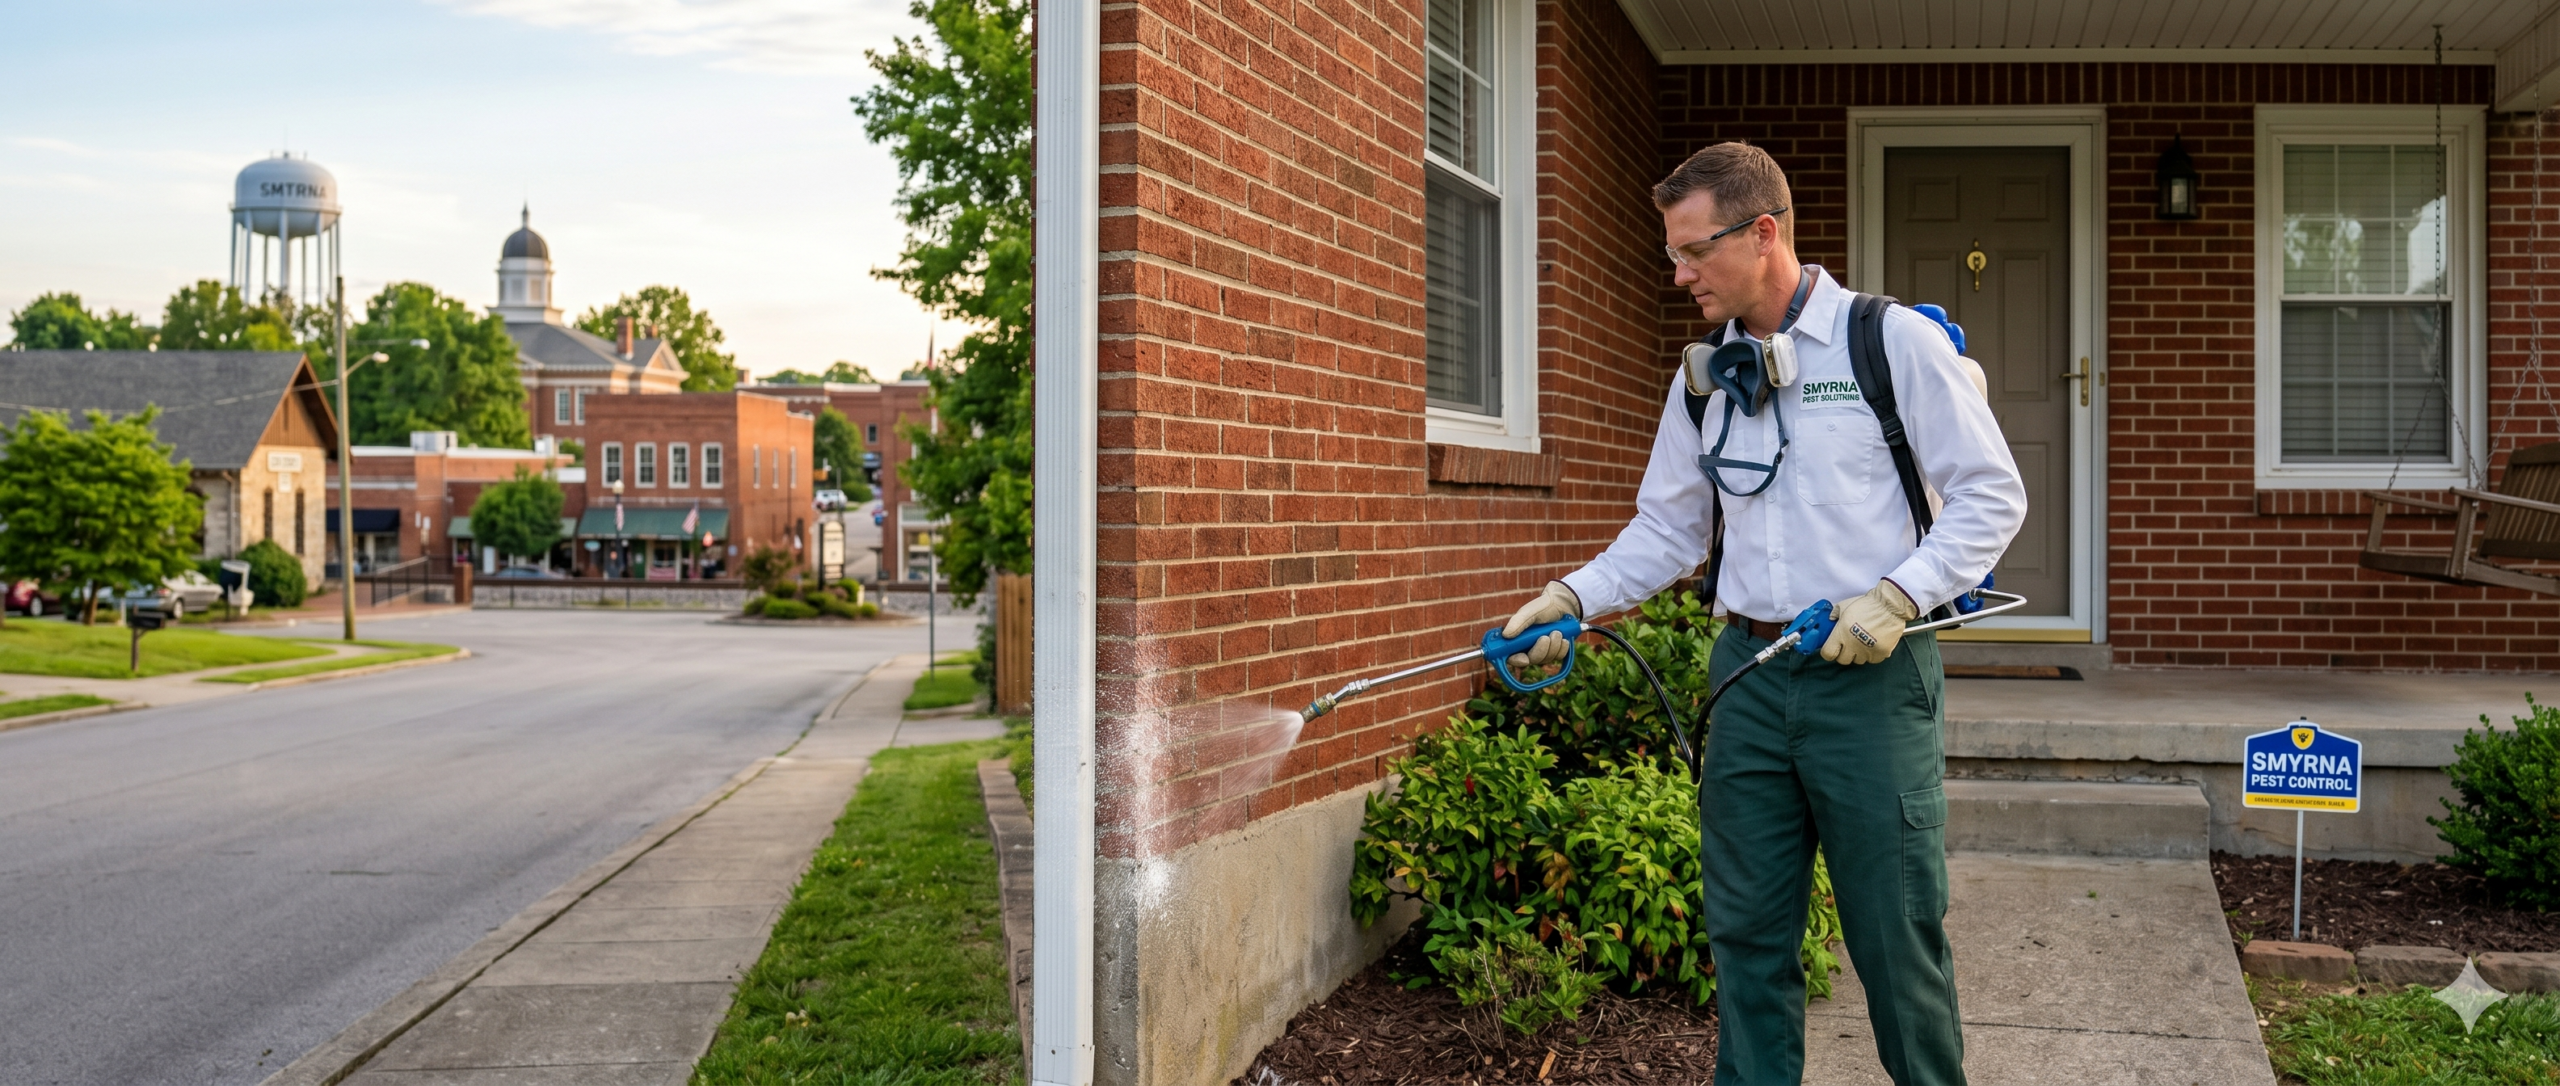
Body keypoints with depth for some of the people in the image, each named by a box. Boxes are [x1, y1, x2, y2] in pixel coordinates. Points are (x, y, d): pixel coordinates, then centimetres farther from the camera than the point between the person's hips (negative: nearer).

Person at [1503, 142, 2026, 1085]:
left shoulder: (1895, 342, -5)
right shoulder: (1702, 377, 11)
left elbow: (1991, 495, -4)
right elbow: (1669, 529, 15)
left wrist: (1898, 597, -15)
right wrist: (1575, 597, 0)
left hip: (1869, 678, -5)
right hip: (1748, 675, 5)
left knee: (1895, 928, 2)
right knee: (1747, 928, 9)